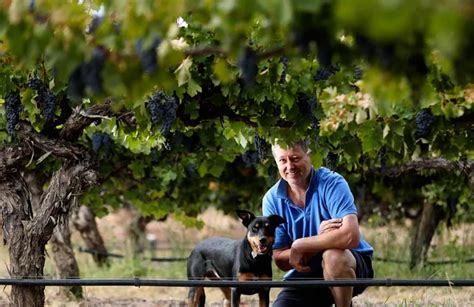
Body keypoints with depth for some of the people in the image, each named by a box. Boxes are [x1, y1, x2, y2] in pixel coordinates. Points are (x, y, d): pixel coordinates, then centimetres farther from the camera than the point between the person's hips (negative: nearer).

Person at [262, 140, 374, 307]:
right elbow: (280, 260, -7)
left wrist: (299, 246, -23)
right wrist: (320, 238, -24)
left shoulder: (332, 183, -16)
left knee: (333, 255, -37)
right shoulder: (272, 199, -5)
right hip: (303, 276, 4)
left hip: (349, 264, -4)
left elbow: (351, 236, -32)